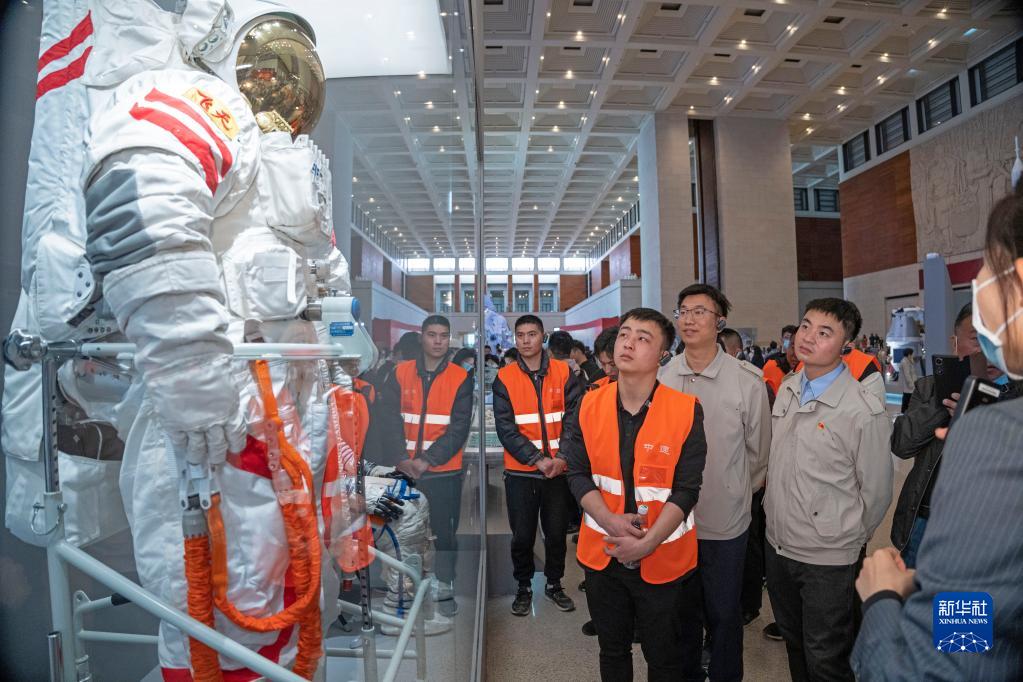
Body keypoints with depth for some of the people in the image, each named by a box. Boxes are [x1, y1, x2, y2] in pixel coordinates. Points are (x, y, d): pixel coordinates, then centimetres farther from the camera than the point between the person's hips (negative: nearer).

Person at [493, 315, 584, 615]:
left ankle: (554, 584, 36)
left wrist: (563, 457, -16)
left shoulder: (563, 372, -1)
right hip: (520, 472, -1)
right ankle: (523, 587, 32)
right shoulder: (504, 378, -3)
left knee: (557, 532, 14)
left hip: (559, 470, 1)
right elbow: (505, 428, -9)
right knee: (522, 535, 9)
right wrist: (537, 459, -17)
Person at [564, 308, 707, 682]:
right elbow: (577, 473, -4)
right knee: (612, 650, 24)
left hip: (663, 559, -2)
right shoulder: (590, 405, -5)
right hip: (602, 553, 3)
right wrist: (609, 520, -18)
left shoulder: (687, 410, -14)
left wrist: (647, 543, -20)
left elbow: (686, 490, -14)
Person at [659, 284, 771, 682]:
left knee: (723, 614, 15)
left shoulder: (748, 382, -11)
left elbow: (758, 453, 0)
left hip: (725, 522, -2)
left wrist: (736, 495, 8)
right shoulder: (661, 378, -5)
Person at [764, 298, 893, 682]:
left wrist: (848, 538, 2)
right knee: (793, 642, 25)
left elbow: (876, 492, -10)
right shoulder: (787, 389, 0)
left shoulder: (864, 411, -21)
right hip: (777, 543, 6)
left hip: (828, 559, -5)